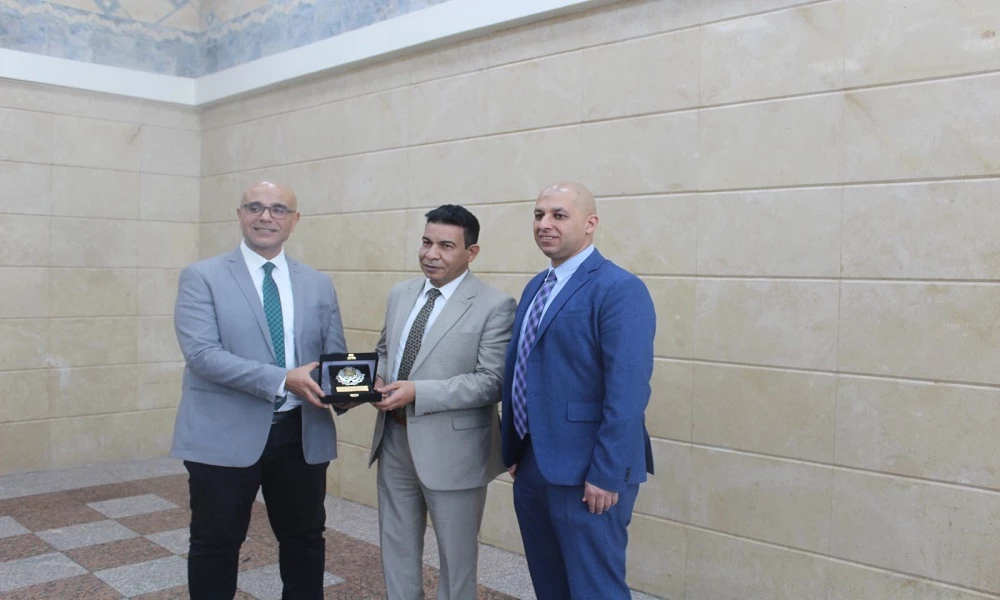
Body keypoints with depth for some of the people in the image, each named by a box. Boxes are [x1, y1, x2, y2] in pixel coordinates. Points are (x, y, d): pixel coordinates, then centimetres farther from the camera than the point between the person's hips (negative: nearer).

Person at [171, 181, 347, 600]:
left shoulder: (318, 285, 9)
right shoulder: (202, 277, -4)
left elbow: (335, 355, 8)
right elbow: (201, 353, -16)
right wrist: (283, 380, -26)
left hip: (301, 433, 4)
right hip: (225, 435, -3)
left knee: (305, 539, 16)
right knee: (216, 545, 10)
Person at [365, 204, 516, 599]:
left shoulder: (495, 306, -14)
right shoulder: (401, 294, 7)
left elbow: (493, 383, -19)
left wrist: (418, 392, -26)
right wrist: (378, 378, -6)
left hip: (451, 448, -6)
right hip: (394, 440, 6)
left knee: (456, 553, 13)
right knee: (396, 544, 20)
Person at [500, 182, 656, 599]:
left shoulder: (620, 290, -14)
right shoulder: (536, 287, 13)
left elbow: (627, 392, -20)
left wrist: (607, 474, -21)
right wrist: (513, 451, 15)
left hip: (585, 473, -8)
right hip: (532, 466, 8)